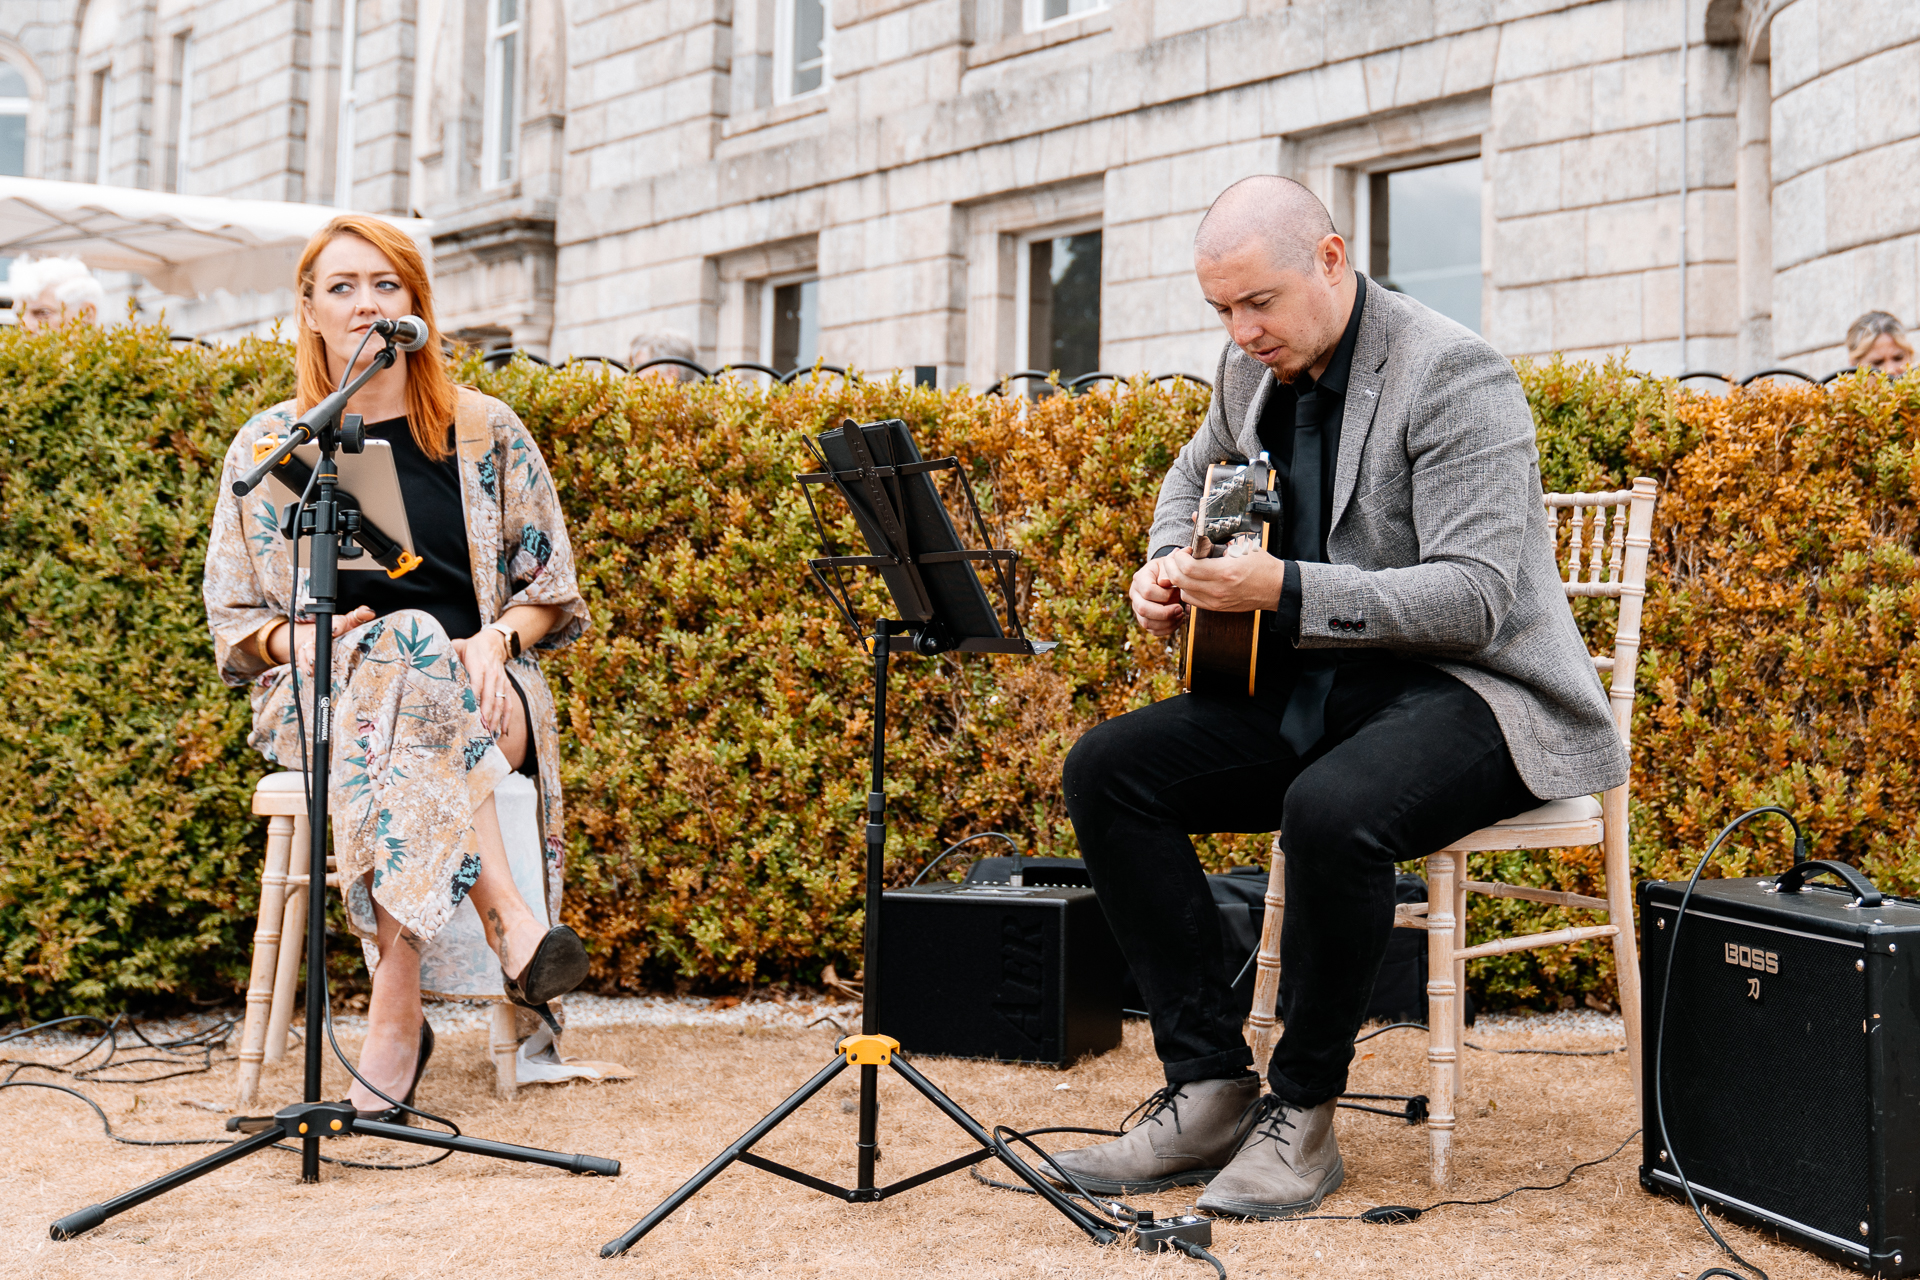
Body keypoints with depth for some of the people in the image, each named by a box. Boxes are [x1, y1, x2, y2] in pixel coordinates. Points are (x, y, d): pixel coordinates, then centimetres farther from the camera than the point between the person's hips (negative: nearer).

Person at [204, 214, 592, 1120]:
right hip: (319, 693, 0)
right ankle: (512, 923, -42)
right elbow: (232, 619, 11)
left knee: (405, 720, -37)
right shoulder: (268, 445, 10)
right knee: (403, 654, -37)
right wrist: (302, 638, -12)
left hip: (476, 685, 0)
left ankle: (395, 1018, -37)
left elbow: (549, 587, 11)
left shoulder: (484, 432, 9)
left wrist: (495, 640, -11)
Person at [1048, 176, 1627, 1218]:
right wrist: (1168, 564, 10)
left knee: (1333, 812, -38)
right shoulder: (1254, 366, 8)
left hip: (1465, 688, -8)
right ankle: (1210, 1087, -7)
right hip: (1312, 682, 8)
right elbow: (1199, 468, 32)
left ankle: (1303, 1110, -16)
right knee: (1104, 772, -10)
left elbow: (1476, 599, -24)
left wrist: (1284, 590, -32)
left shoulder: (1454, 377, -16)